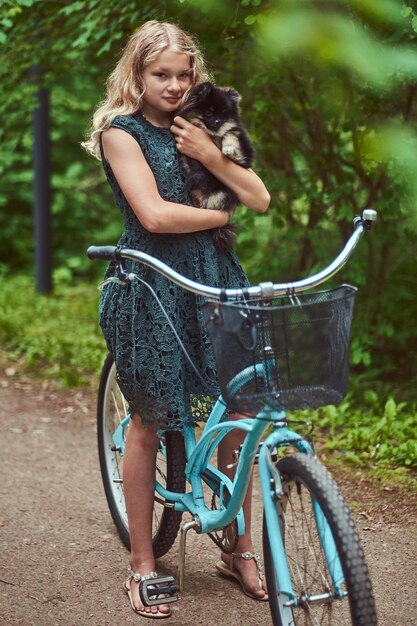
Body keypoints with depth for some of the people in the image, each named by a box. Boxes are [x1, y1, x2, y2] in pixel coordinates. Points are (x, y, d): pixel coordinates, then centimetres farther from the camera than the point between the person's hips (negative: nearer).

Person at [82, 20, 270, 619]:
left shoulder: (199, 127, 16)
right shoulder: (121, 131, -2)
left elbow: (260, 198, 7)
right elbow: (154, 215, -15)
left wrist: (212, 157, -8)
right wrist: (224, 214, -3)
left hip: (217, 277, 5)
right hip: (152, 285, -5)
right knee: (149, 424, 3)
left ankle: (241, 551, 19)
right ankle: (142, 565, 15)